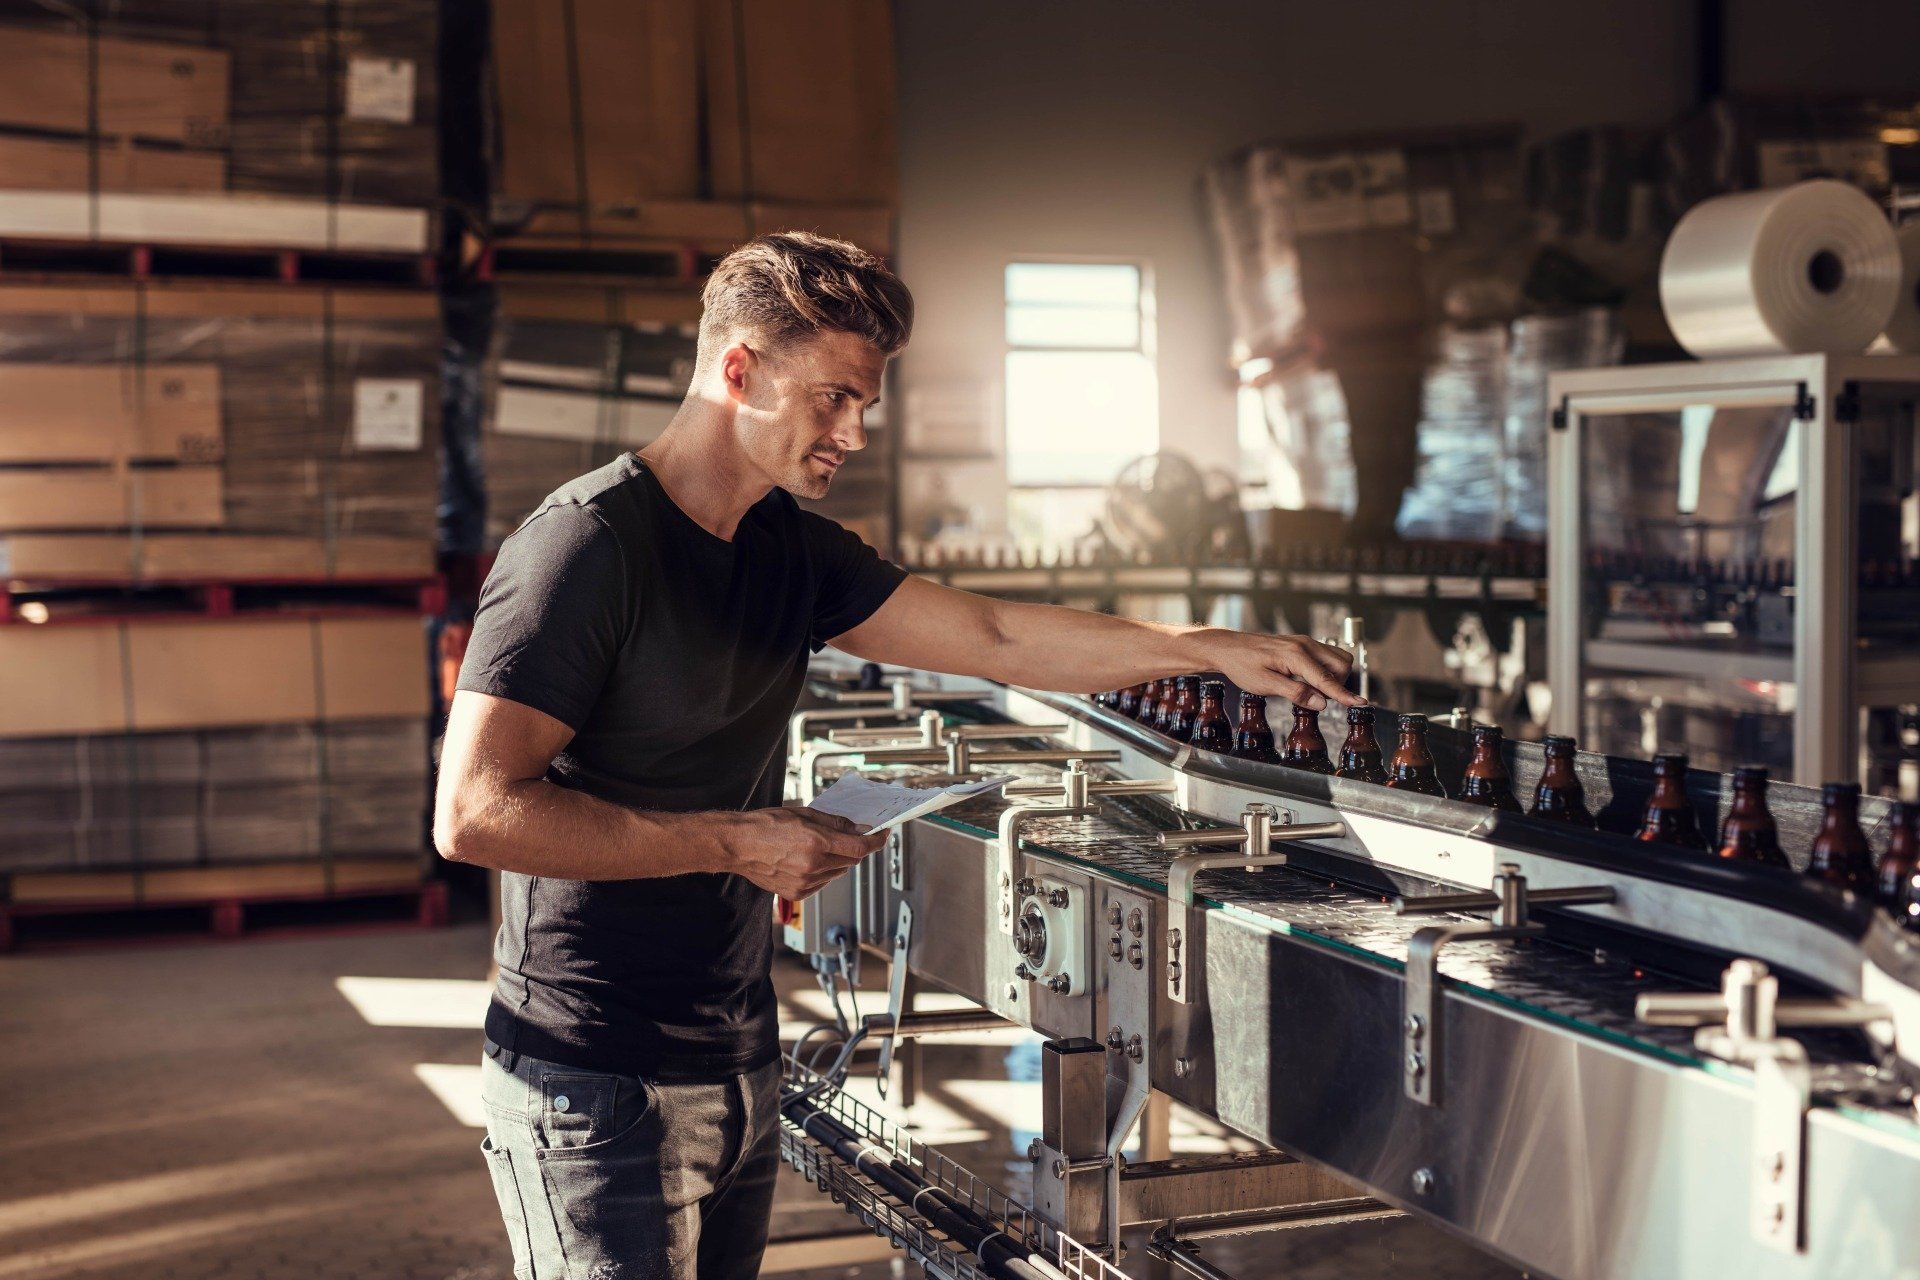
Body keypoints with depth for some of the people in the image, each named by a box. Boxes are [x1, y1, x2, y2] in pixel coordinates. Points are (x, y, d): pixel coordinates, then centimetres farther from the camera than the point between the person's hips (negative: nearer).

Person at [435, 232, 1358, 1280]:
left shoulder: (788, 547, 9)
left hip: (738, 1063, 8)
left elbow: (992, 640, 11)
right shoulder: (587, 545, -16)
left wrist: (1219, 650, 4)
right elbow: (473, 812, -23)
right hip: (599, 1091, -8)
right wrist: (734, 841, -18)